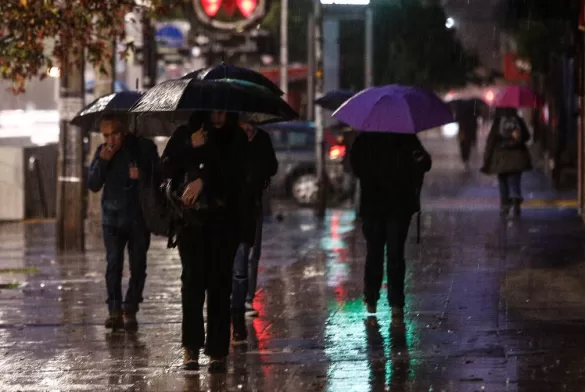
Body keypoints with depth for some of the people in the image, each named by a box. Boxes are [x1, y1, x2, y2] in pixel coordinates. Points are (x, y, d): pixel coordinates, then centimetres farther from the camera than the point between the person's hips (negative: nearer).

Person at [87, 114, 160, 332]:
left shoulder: (144, 148, -2)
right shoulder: (103, 152, 5)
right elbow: (93, 185, 3)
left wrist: (142, 177, -18)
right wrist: (102, 162, -11)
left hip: (139, 217, -1)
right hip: (112, 217, 1)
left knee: (137, 265, -1)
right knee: (113, 263, -7)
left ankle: (130, 311, 5)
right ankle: (114, 310, -5)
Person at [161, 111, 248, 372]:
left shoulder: (237, 139, 4)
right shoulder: (185, 135, 7)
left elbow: (234, 173, -9)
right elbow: (167, 169, -2)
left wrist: (204, 180, -16)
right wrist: (191, 148, -11)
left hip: (224, 221, 0)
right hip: (191, 219, 0)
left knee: (220, 283, -3)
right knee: (193, 279, -8)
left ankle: (217, 351, -2)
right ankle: (191, 347, -5)